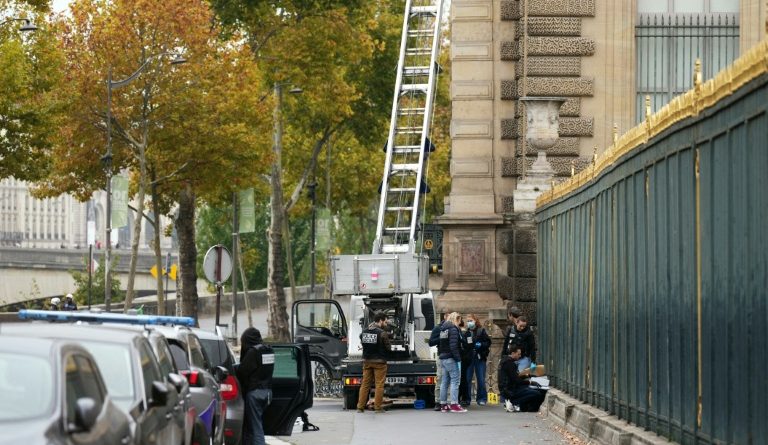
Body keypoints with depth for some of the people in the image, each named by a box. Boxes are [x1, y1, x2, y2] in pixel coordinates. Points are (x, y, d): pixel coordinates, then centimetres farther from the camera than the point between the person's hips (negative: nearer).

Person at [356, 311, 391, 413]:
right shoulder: (382, 333, -15)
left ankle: (360, 407, 10)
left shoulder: (364, 332, 3)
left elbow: (362, 344, 9)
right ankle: (378, 407, 1)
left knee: (365, 384, 10)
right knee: (379, 384, 1)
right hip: (379, 362, -5)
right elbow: (388, 348, -9)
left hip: (367, 361, 5)